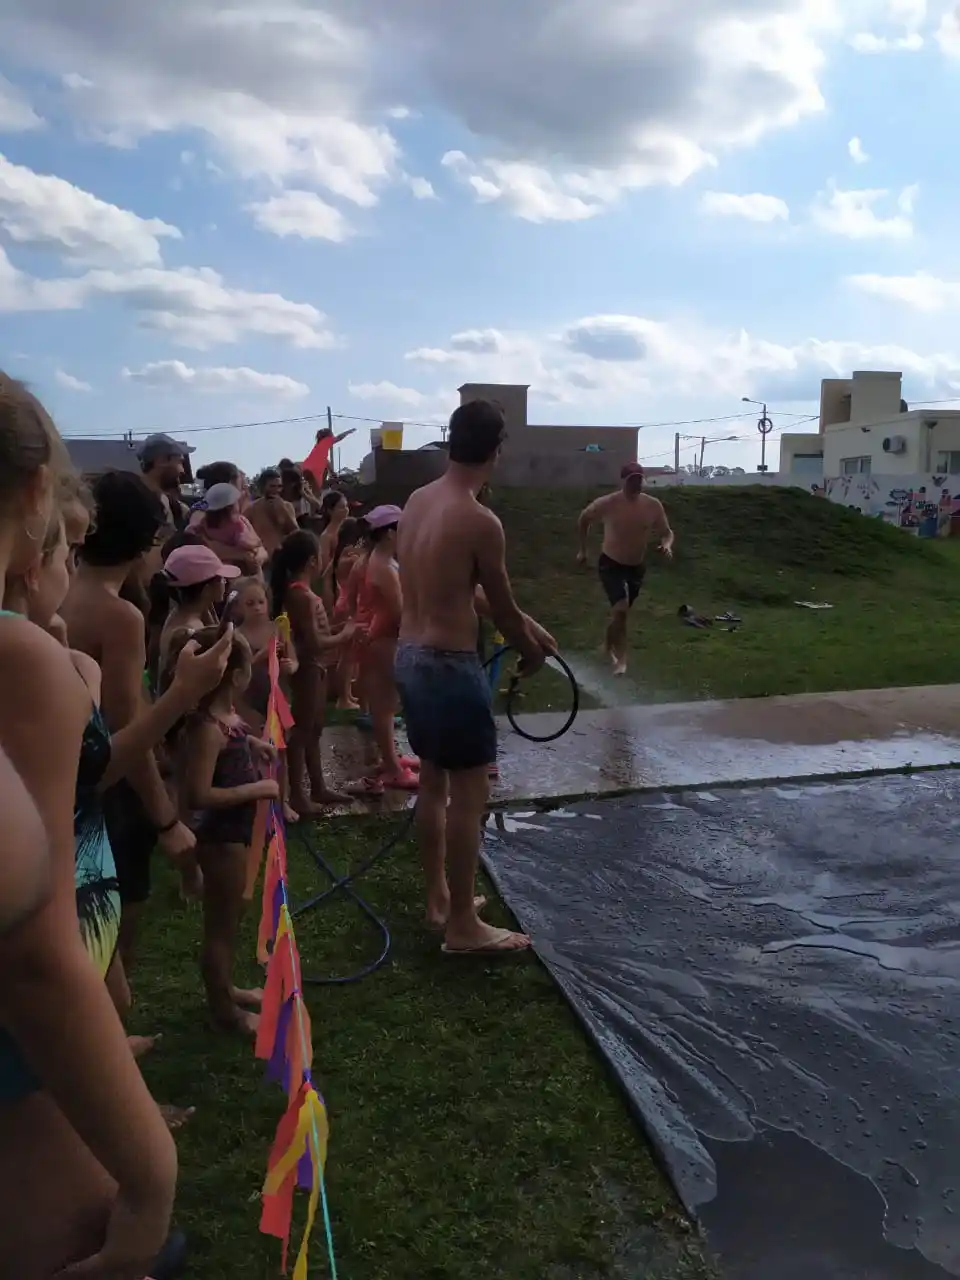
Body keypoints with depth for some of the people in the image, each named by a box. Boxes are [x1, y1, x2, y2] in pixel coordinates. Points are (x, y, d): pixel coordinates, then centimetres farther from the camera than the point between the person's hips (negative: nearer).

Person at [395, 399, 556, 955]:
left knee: (434, 782, 19)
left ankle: (440, 898, 33)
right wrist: (532, 650, 13)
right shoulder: (481, 521, -19)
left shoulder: (417, 502, 7)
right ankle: (463, 925, 13)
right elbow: (500, 604, -7)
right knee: (470, 793, 3)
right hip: (451, 665, -9)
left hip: (411, 655, 9)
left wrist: (524, 623, 20)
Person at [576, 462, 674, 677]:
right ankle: (621, 659, -11)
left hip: (637, 566, 4)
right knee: (620, 610, -22)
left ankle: (608, 646, 45)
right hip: (610, 564, -4)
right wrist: (583, 549, 4)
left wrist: (667, 544, -23)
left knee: (621, 612, 20)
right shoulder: (607, 503, -18)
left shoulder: (653, 505, -12)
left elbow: (667, 532, 0)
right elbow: (583, 519, 0)